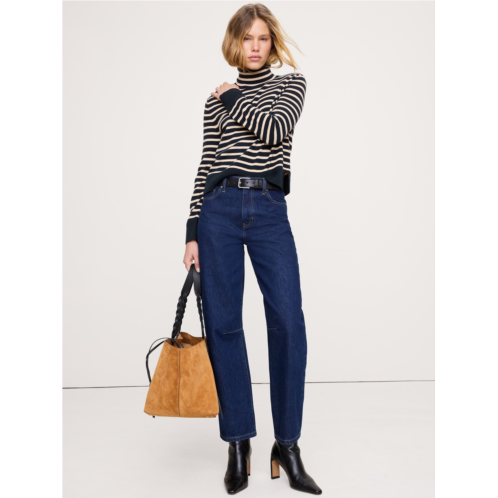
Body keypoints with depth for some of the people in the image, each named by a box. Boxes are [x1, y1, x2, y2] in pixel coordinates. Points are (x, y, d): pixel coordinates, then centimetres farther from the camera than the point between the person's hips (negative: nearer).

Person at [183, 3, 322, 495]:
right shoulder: (217, 100, 16)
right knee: (223, 324, -1)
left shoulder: (291, 83, 13)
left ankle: (287, 445, 1)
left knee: (288, 321, -14)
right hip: (219, 210, 2)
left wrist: (233, 99, 5)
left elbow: (276, 131, -8)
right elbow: (205, 166, 11)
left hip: (271, 213, -1)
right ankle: (238, 445, 12)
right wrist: (192, 232, 5)